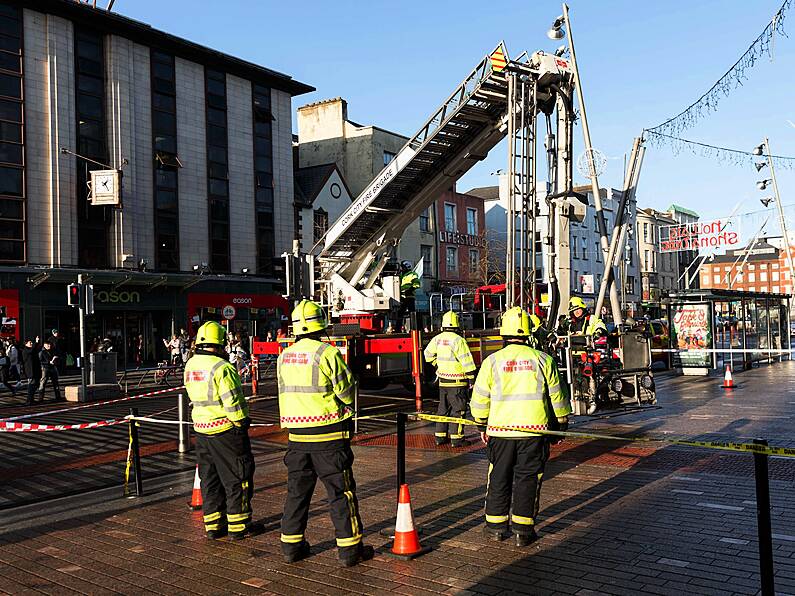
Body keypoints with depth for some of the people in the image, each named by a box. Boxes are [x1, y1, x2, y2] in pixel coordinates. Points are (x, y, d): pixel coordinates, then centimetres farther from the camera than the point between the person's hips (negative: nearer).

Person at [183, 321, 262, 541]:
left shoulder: (190, 365, 4)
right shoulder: (222, 367, -20)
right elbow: (233, 401, -20)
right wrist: (242, 423, -9)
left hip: (201, 429, 8)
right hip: (225, 430, -8)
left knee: (210, 478, 15)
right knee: (236, 477, 3)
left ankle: (213, 525, 21)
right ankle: (238, 526, 10)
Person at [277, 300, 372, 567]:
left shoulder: (284, 357, 4)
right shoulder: (327, 353, -14)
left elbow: (286, 392, 12)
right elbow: (347, 392, -9)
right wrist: (346, 409, 10)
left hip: (296, 434, 6)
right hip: (328, 434, -5)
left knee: (297, 489, 16)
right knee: (341, 491, 4)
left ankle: (291, 545, 23)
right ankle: (350, 548, 9)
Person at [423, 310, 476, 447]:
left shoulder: (437, 339, 4)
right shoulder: (458, 340, -17)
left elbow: (428, 354, 19)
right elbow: (467, 361, -18)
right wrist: (471, 379, -12)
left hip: (443, 381, 6)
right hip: (457, 382, -6)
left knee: (443, 409, 16)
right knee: (458, 410, 1)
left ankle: (440, 436, 21)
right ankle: (456, 438, 2)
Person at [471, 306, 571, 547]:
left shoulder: (492, 361, -4)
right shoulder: (542, 360, -2)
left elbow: (480, 399, 2)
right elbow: (556, 396, 3)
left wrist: (482, 426, 16)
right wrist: (561, 424, 16)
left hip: (500, 430, 0)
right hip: (534, 430, 0)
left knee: (499, 479, 13)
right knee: (527, 479, 8)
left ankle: (496, 527, 20)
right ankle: (523, 531, 11)